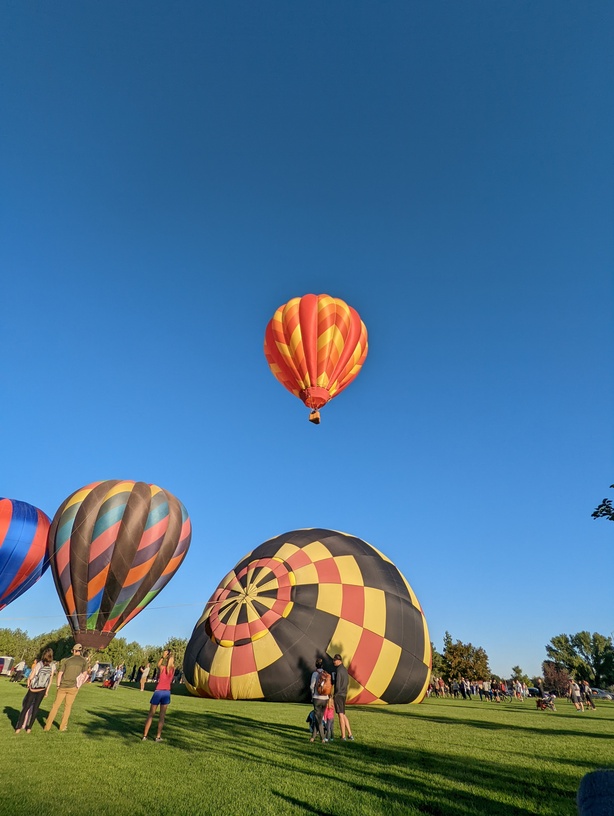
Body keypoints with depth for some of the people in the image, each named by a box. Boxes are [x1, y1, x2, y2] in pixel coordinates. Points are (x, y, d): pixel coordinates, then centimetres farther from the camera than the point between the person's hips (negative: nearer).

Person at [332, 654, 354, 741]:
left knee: (340, 715, 1)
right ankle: (350, 734, 21)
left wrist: (335, 694, -9)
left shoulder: (338, 670, -20)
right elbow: (347, 681, 19)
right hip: (344, 694, 9)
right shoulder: (344, 669, 9)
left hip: (338, 695, -9)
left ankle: (343, 736, 9)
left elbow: (337, 684, -23)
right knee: (343, 715, 18)